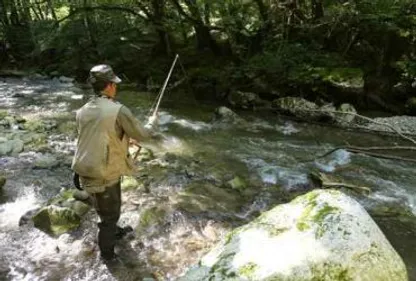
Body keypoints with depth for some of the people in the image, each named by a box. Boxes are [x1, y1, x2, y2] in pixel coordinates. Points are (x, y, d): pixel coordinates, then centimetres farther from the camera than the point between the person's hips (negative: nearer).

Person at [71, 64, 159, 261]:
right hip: (105, 176, -7)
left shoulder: (83, 111, 1)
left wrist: (126, 138, 24)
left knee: (110, 208, 31)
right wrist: (152, 122, 11)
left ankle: (114, 231, 56)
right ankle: (107, 252, 37)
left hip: (86, 173, 7)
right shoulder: (118, 110, -21)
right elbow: (143, 135, -10)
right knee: (109, 214, 17)